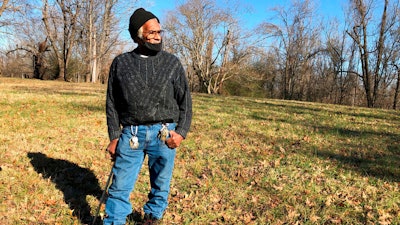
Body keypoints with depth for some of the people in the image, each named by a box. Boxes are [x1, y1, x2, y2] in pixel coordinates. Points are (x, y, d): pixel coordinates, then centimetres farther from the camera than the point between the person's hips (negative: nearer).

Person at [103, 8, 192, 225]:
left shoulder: (172, 62, 4)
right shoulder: (120, 62, 5)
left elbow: (185, 101, 5)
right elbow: (112, 103, 8)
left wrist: (181, 132, -6)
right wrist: (114, 137, 2)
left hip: (163, 133, 0)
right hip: (130, 134, 0)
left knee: (161, 184, 13)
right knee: (120, 185, 4)